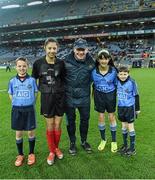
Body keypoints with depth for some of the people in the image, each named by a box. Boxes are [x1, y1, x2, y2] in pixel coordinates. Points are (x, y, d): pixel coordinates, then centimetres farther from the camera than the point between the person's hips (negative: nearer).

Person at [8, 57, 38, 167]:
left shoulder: (32, 80, -4)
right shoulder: (12, 81, -1)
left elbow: (35, 94, 6)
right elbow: (11, 95, 12)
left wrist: (30, 104, 2)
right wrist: (17, 104, 5)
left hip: (29, 109, -1)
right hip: (17, 109, 2)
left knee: (31, 132, 8)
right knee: (18, 133, 11)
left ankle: (31, 153, 27)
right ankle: (20, 155, 29)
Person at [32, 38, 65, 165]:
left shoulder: (61, 63, -2)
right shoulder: (38, 63, -4)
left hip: (60, 97, 1)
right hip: (46, 97, -1)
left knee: (58, 125, 9)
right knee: (50, 126, 6)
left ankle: (56, 148, 33)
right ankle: (51, 151, 26)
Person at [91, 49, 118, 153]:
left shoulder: (113, 70, -13)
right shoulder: (94, 71, -11)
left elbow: (116, 84, -1)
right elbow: (93, 83, 4)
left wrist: (116, 96, 0)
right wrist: (94, 95, 6)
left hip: (110, 95, -1)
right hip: (99, 95, 1)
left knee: (112, 117, 7)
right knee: (101, 117, 8)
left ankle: (114, 141, 25)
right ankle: (103, 139, 29)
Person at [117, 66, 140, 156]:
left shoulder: (132, 82, -15)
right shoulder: (117, 82, -6)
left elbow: (136, 95, -7)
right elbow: (115, 93, 9)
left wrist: (137, 108, -3)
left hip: (130, 107, -4)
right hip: (121, 106, 4)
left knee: (130, 126, 2)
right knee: (124, 126, 14)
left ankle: (132, 148, 15)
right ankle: (125, 145, 28)